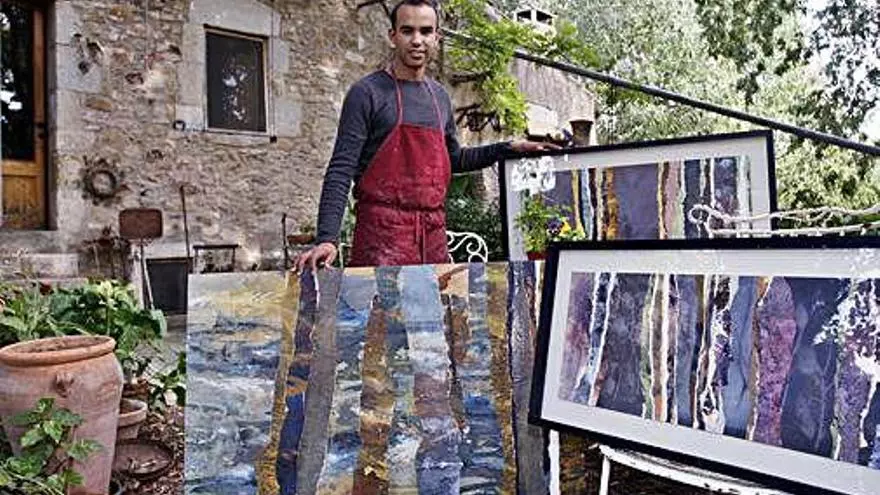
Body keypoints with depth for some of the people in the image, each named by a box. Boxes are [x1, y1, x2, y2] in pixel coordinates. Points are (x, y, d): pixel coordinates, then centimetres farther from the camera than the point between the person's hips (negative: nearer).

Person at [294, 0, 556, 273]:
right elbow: (341, 170, -10)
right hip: (382, 233, -6)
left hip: (434, 234, 6)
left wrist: (508, 148, 18)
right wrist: (327, 239, -21)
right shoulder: (367, 93, -4)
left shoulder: (440, 96, 15)